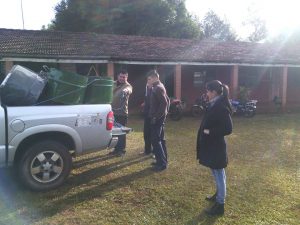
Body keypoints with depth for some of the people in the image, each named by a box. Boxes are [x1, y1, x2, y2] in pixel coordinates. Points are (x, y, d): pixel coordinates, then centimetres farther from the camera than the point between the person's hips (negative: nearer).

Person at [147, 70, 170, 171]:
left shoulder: (158, 88, -15)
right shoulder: (159, 87, 15)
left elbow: (164, 103, -24)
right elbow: (167, 100, 22)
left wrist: (156, 116, -21)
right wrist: (165, 112, 17)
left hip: (157, 118, -10)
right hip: (160, 117, 10)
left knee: (155, 140, -7)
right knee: (160, 139, 15)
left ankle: (162, 163, -2)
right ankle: (163, 160, 24)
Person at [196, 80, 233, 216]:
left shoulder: (221, 107, -22)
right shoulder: (214, 105, 6)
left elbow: (228, 129, -24)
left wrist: (209, 132, -19)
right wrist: (206, 130, 0)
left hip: (216, 146, -9)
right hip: (211, 145, 9)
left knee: (219, 174, 4)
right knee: (217, 173, 24)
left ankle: (220, 205, 17)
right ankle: (218, 195, 43)